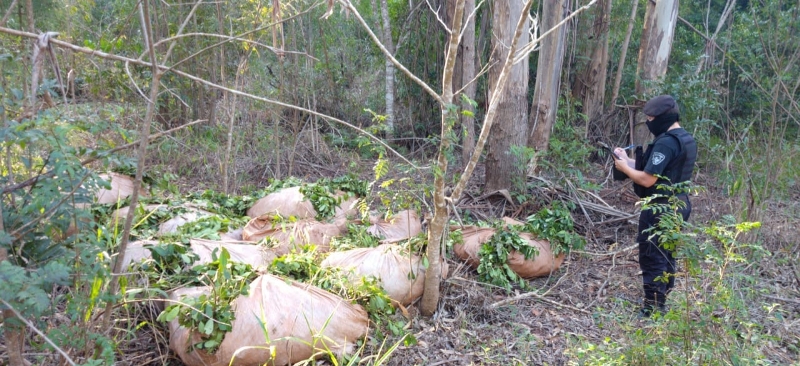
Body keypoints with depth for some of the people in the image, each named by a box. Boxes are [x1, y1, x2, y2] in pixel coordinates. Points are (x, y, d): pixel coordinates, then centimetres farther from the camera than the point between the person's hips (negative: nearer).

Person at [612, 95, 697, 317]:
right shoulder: (687, 140, 11)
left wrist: (624, 168, -9)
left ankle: (652, 309, 2)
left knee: (652, 259, -3)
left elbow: (648, 179, -24)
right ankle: (660, 305, 28)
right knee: (666, 257, 18)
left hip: (660, 210, -10)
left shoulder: (665, 143, -21)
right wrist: (628, 160, 10)